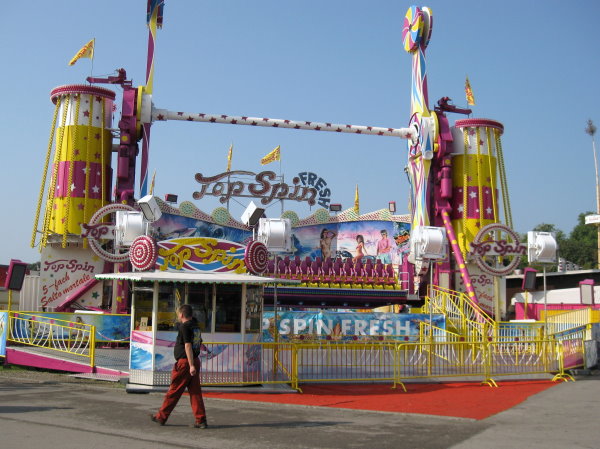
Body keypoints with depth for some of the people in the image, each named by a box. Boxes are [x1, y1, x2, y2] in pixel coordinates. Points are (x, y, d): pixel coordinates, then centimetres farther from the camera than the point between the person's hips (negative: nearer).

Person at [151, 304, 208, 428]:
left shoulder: (184, 327, -12)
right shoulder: (196, 326, 12)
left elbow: (188, 346, -19)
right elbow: (200, 344, 22)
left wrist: (191, 365, -23)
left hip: (184, 362, -7)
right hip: (195, 361, 7)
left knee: (174, 391, 4)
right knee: (195, 392, 6)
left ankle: (161, 417, 16)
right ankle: (201, 420, 2)